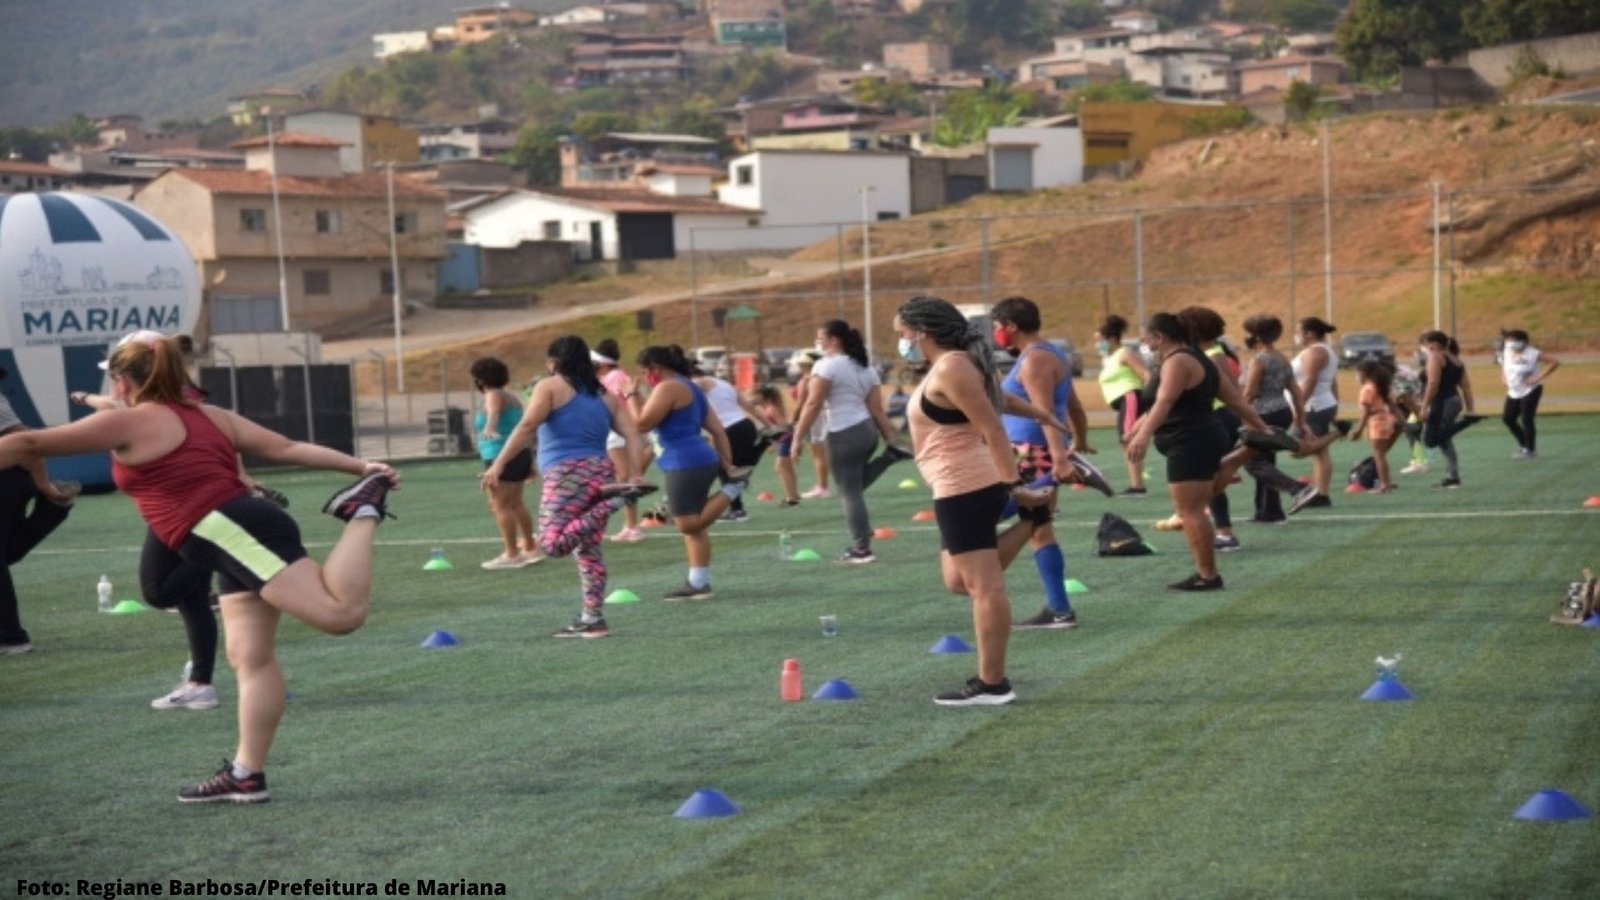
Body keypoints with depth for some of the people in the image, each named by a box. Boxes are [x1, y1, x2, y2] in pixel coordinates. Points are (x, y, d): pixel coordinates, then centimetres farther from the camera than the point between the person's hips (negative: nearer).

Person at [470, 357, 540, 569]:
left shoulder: (494, 396, -10)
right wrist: (529, 463, 33)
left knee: (500, 505, -10)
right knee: (515, 503, 20)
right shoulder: (511, 397, 19)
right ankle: (530, 549, 28)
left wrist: (489, 426, -55)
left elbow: (494, 411, -34)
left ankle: (511, 555, -13)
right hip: (521, 454, 10)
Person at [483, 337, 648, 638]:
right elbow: (632, 437, 9)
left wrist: (498, 465, -12)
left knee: (552, 544, -14)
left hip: (566, 473, -7)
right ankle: (593, 618, 9)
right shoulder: (606, 395, 19)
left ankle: (611, 500, -23)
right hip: (601, 471, 7)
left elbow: (527, 426, -10)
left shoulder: (550, 387, 3)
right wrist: (631, 477, 5)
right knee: (588, 549, 12)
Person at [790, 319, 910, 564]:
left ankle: (861, 549, 2)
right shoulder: (865, 368, 14)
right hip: (867, 431, 8)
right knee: (855, 488, 25)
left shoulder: (827, 365, -9)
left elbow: (813, 405, -13)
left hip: (844, 435, -8)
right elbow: (877, 410, 12)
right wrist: (890, 441, 12)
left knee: (851, 494, -1)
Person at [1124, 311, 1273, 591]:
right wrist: (1262, 429, 27)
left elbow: (1164, 402, -31)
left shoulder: (1178, 361, -13)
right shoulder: (1197, 359, 19)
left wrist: (1143, 435, -44)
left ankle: (1208, 576, -7)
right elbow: (1235, 400, 22)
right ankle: (1205, 572, 17)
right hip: (1204, 441, 11)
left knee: (1190, 511, -9)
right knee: (1192, 511, 14)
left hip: (1191, 445, -11)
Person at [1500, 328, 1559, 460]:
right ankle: (1524, 444, 24)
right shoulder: (1507, 353, 0)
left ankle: (1529, 450, 5)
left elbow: (1555, 362, -18)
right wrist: (1506, 381, 8)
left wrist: (1539, 377, -21)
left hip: (1530, 391, -7)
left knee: (1526, 420, -9)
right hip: (1514, 392, 7)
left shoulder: (1532, 354, -19)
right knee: (1508, 418, 6)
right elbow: (1503, 365, 23)